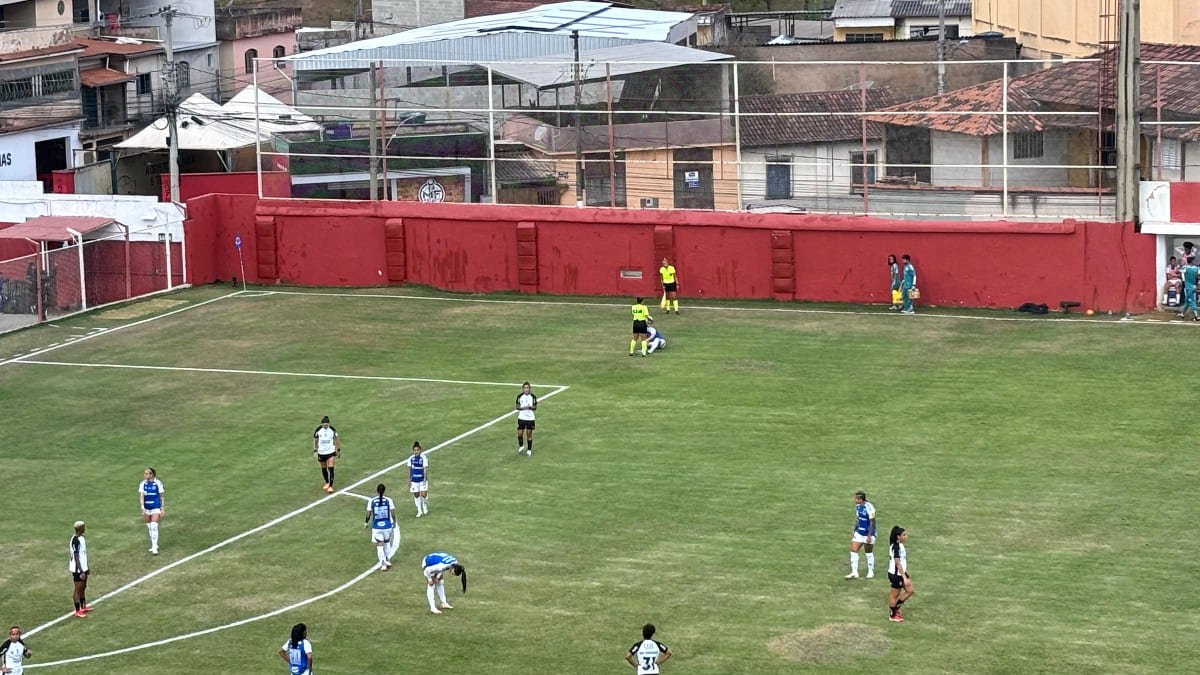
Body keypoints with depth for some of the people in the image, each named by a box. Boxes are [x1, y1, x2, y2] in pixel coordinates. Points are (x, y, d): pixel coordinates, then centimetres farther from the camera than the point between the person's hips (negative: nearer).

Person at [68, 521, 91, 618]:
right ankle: (78, 611, 8)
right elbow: (76, 557, -24)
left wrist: (86, 568, 22)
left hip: (83, 568, 9)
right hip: (77, 569, -9)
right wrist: (81, 572, -24)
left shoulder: (81, 538, 7)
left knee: (83, 588, 20)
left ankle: (83, 607, 34)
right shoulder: (75, 541, -23)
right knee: (78, 589, 0)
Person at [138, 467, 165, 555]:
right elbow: (141, 495, -7)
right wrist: (142, 507, -18)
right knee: (149, 527, 11)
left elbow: (161, 496, -1)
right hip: (146, 508, 4)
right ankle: (154, 545, 27)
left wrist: (163, 508, 0)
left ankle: (154, 547, -11)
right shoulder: (142, 484, -1)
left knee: (154, 526, -13)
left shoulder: (158, 483, -8)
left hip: (156, 507, -4)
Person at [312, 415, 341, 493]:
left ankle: (330, 486, -9)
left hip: (331, 451, -2)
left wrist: (338, 450, 10)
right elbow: (315, 440, 2)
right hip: (321, 452, 2)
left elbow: (337, 439, 6)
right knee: (323, 468, 14)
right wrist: (315, 451, -4)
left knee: (330, 468, -12)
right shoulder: (318, 430, -9)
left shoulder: (332, 429, -9)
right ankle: (327, 483, 35)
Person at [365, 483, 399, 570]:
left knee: (380, 545, 5)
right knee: (387, 542, 23)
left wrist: (366, 522, 15)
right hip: (387, 526, 1)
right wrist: (394, 522, 11)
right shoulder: (388, 500, -9)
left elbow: (368, 514, -4)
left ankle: (383, 564, 3)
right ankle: (388, 560, 33)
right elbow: (393, 513, -6)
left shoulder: (372, 501, -9)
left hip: (376, 527, -1)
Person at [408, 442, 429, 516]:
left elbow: (425, 469, -9)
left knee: (424, 494, -9)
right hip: (414, 480, 3)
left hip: (422, 479, -3)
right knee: (416, 495, 7)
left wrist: (425, 479, -16)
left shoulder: (423, 458, -9)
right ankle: (419, 511, 19)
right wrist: (409, 480, 6)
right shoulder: (411, 459, 0)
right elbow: (409, 469, 7)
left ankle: (425, 506, 22)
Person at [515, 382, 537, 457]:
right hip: (521, 418, 1)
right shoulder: (519, 396, -3)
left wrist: (531, 407, -21)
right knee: (520, 434, -1)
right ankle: (521, 446, 27)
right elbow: (517, 407, 2)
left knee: (529, 434, 4)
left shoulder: (533, 397, -4)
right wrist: (522, 408, -18)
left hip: (530, 418, 0)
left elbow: (535, 407, 1)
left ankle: (529, 450, 16)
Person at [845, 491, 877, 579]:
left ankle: (871, 572, 23)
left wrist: (869, 536, -19)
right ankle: (854, 573, 4)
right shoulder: (857, 506, 3)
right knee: (853, 550, -1)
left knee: (869, 553, 7)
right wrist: (853, 530, 11)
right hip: (859, 532, 7)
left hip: (868, 533, -7)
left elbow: (872, 523, -18)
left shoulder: (869, 507, -21)